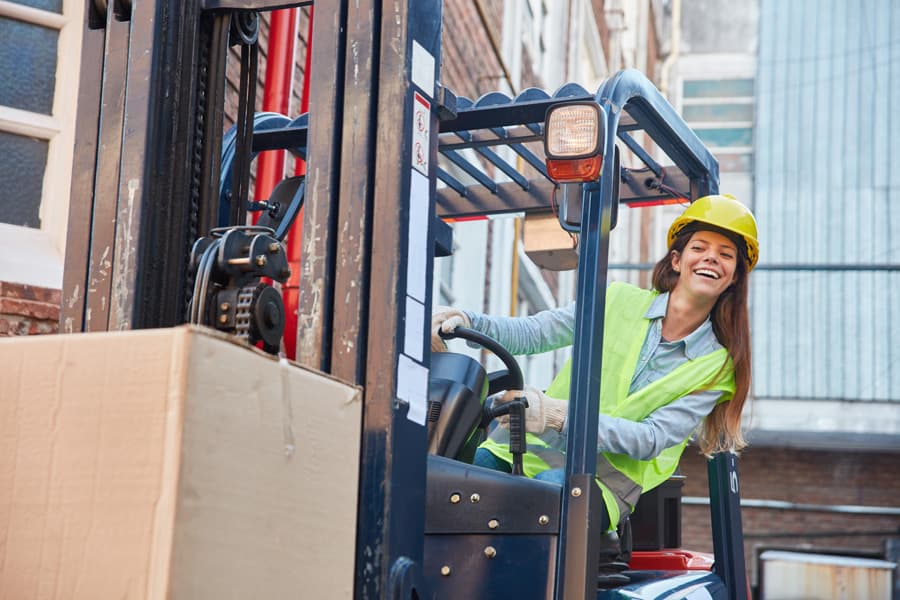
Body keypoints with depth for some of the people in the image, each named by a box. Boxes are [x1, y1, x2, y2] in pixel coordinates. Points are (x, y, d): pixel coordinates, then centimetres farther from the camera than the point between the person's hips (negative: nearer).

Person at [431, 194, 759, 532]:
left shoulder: (717, 365, 4)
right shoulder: (620, 301, 9)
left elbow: (653, 439, -9)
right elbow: (531, 333, 3)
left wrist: (561, 417, -25)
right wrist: (466, 322, -19)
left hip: (614, 473, -2)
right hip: (537, 446, 2)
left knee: (552, 486, -37)